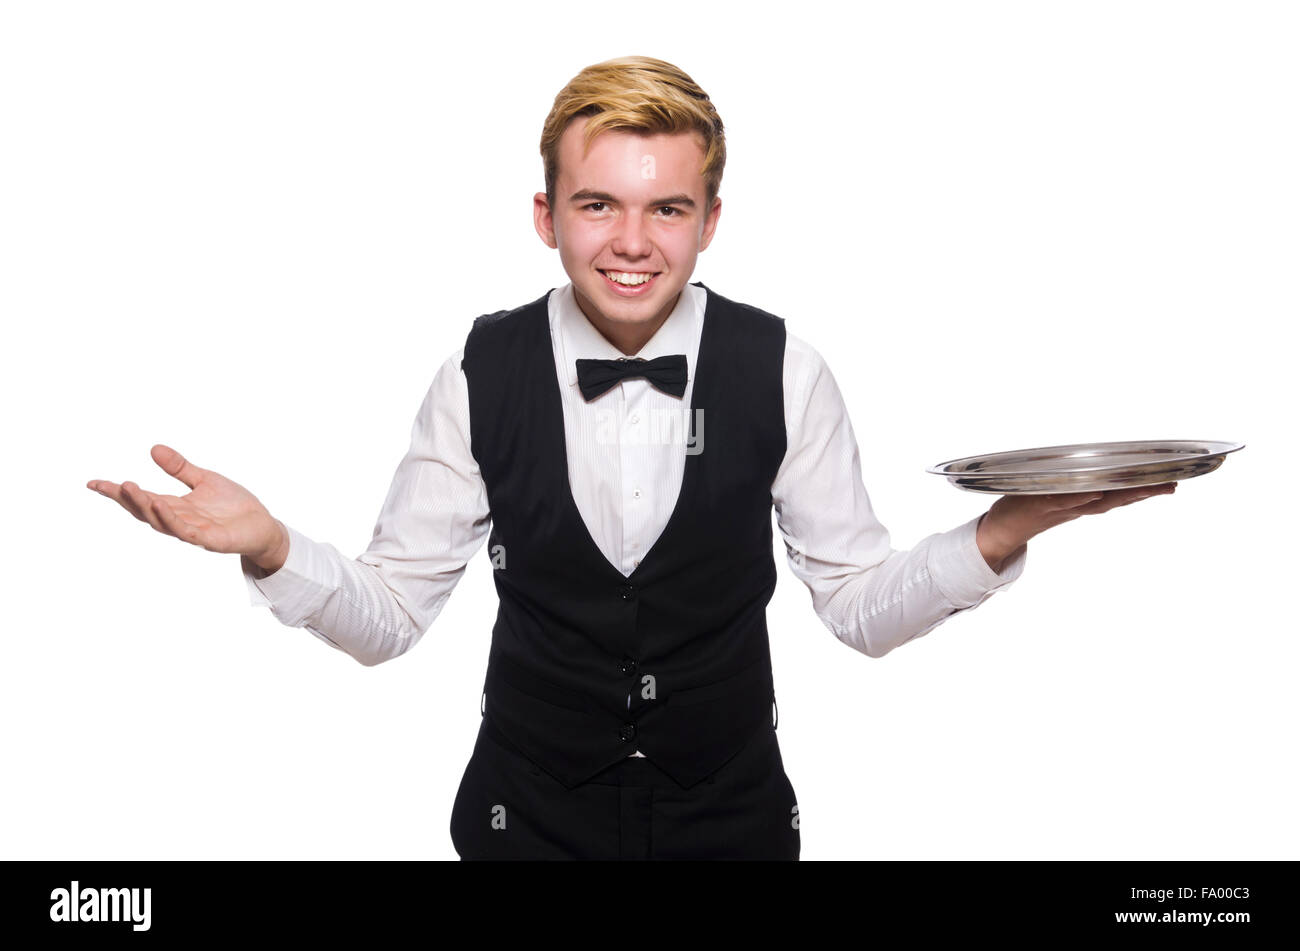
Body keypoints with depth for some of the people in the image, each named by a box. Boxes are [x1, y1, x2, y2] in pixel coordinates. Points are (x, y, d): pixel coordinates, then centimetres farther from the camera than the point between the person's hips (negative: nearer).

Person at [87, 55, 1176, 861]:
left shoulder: (783, 371, -13)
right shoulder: (483, 374, -12)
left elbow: (862, 605, -6)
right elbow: (389, 616, -7)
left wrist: (1001, 534, -22)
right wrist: (269, 546, -24)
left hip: (734, 811, 1)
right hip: (529, 813, 0)